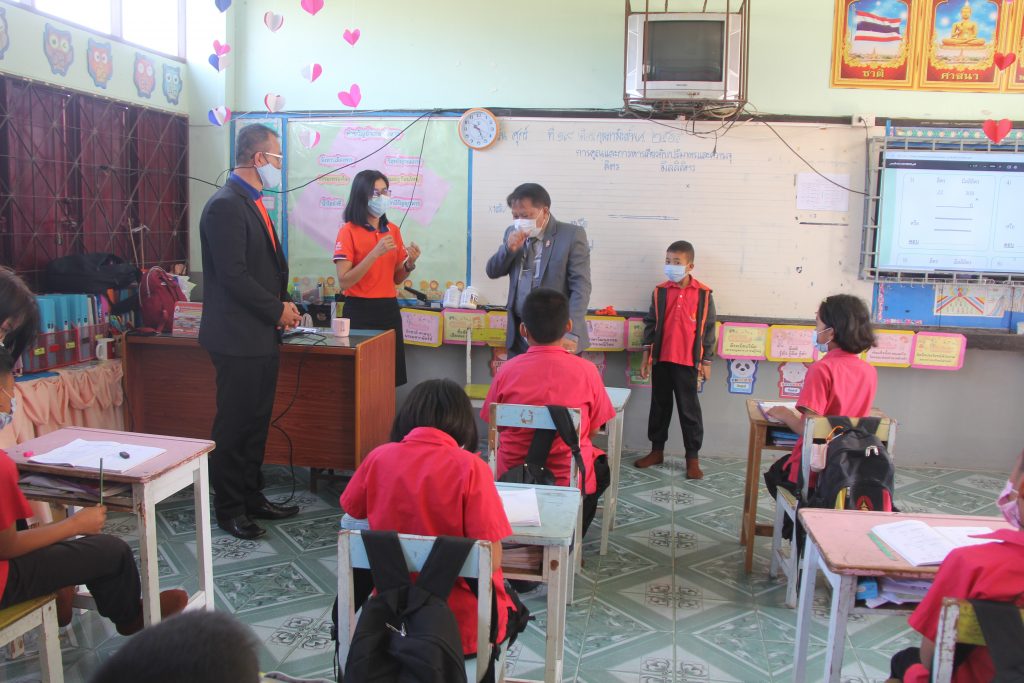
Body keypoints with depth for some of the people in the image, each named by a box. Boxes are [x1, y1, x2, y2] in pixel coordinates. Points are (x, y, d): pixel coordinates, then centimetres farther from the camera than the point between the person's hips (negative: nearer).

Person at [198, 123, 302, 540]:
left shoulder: (252, 204, 15)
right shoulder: (225, 206, -16)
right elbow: (234, 276, -20)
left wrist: (284, 304, 5)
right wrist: (278, 309, -12)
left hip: (261, 336, 10)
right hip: (237, 337, -9)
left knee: (256, 422, 16)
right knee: (233, 425, 2)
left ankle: (251, 497, 28)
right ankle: (229, 509, 15)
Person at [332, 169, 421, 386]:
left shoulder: (393, 230, 9)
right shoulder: (349, 231, -7)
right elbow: (343, 282, -15)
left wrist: (410, 264, -6)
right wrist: (375, 253, -21)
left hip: (389, 309, 5)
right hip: (360, 311, -5)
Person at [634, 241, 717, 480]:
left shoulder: (703, 294, -4)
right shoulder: (660, 291, 2)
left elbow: (708, 330, 0)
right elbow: (650, 325, 7)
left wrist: (706, 363, 0)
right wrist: (646, 358, 5)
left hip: (688, 362, -3)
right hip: (661, 360, 3)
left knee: (689, 410, 4)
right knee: (659, 406, 14)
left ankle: (693, 458, 13)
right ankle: (657, 450, 26)